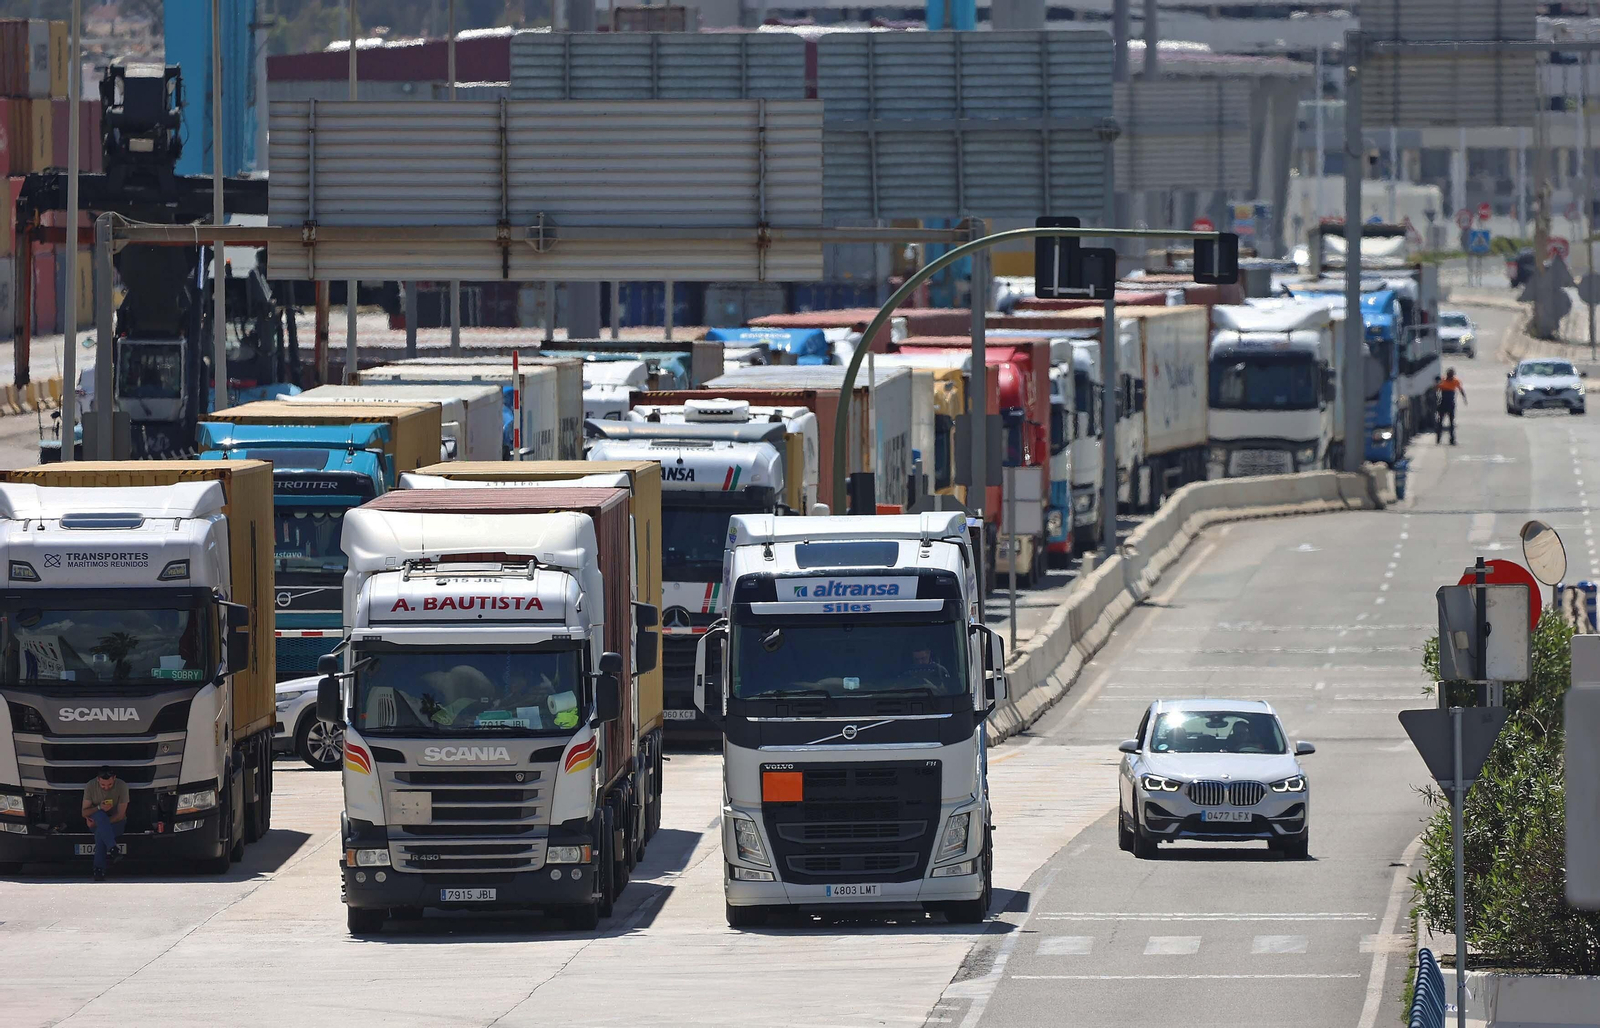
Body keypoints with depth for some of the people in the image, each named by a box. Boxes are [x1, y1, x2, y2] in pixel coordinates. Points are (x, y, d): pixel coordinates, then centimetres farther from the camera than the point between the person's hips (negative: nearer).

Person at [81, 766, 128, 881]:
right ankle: (112, 848, -51)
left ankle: (99, 870, -35)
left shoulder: (121, 786, -13)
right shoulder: (90, 787, -9)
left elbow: (120, 815, -12)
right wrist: (99, 808, -26)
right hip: (95, 821, 1)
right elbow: (84, 813, -5)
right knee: (100, 815, -37)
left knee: (100, 832, -35)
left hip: (115, 821, -1)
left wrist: (98, 824, -20)